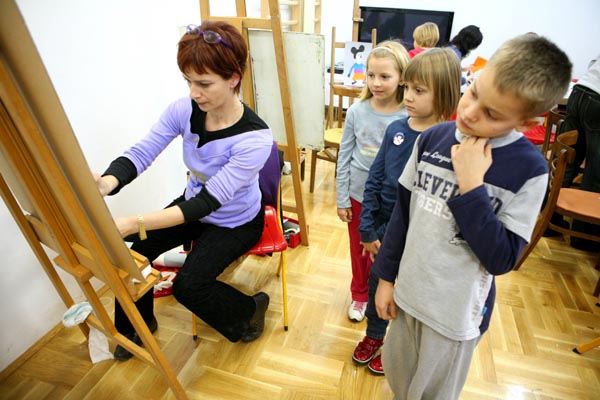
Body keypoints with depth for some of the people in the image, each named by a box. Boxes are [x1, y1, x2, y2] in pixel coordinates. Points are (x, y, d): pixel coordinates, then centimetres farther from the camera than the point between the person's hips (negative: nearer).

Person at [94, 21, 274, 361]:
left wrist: (135, 224, -42)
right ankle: (137, 325, 23)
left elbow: (210, 200, -34)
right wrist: (107, 182, -40)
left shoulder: (255, 137, -32)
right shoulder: (183, 109, -16)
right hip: (193, 206, 5)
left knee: (188, 286, -17)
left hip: (236, 222, -5)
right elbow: (141, 152, -17)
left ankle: (249, 310, 15)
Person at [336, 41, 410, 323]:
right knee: (358, 249, 18)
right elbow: (344, 157, -3)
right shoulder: (356, 112, -8)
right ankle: (359, 295, 43)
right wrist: (341, 200, -1)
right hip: (358, 195, 2)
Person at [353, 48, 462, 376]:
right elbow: (374, 180, -2)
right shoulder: (396, 129, -6)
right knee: (377, 281, 20)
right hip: (384, 226, 4)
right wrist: (368, 230, -3)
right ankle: (374, 335, 48)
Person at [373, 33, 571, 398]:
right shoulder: (432, 139, -9)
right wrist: (386, 276, 4)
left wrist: (470, 185, -27)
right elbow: (402, 210, -2)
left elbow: (502, 259, -19)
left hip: (457, 312, -3)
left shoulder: (529, 170, -17)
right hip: (407, 292, 3)